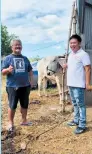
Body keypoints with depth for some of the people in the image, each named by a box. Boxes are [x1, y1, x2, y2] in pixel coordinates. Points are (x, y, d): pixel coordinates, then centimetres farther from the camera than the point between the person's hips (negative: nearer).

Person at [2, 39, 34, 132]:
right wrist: (8, 70, -27)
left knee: (25, 104, 13)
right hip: (12, 86, -4)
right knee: (12, 105, 2)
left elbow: (30, 70, 18)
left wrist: (31, 80, 8)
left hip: (25, 86, 4)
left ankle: (24, 120, 29)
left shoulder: (25, 58, 11)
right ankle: (10, 123, 17)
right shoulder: (8, 58, -2)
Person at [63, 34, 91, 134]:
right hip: (70, 84, 9)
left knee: (80, 104, -3)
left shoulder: (83, 54, -13)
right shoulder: (70, 54, 12)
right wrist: (66, 66, 4)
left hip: (79, 85, -8)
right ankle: (76, 120, 31)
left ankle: (82, 125, 5)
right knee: (75, 104, 18)